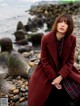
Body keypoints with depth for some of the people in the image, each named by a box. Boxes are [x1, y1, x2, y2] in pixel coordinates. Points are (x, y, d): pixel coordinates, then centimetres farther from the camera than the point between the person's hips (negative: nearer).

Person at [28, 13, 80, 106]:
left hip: (64, 71, 2)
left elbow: (70, 60, -7)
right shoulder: (46, 38, -19)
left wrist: (60, 77, -19)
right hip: (47, 71, -2)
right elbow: (44, 60, -11)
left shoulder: (72, 39, -13)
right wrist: (53, 78, -15)